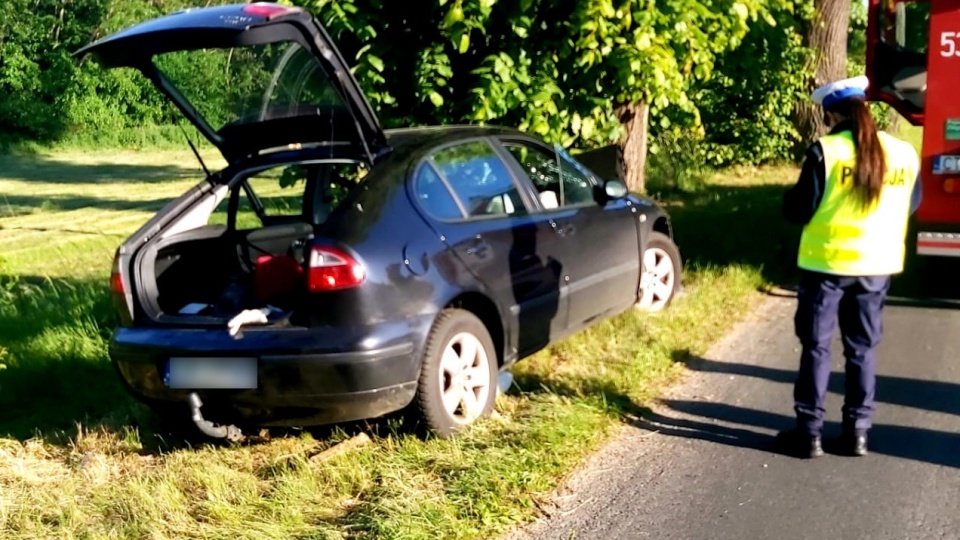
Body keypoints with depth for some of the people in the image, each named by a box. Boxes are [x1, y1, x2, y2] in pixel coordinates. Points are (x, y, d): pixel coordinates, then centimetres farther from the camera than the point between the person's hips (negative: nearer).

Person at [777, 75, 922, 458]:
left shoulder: (825, 151, -15)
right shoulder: (903, 153, 0)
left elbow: (799, 210, -12)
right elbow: (911, 205, 15)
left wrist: (791, 196, 7)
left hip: (826, 262, -4)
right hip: (877, 264, 4)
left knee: (816, 346, 6)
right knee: (862, 348, 13)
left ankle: (809, 433, 9)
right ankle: (857, 433, 17)